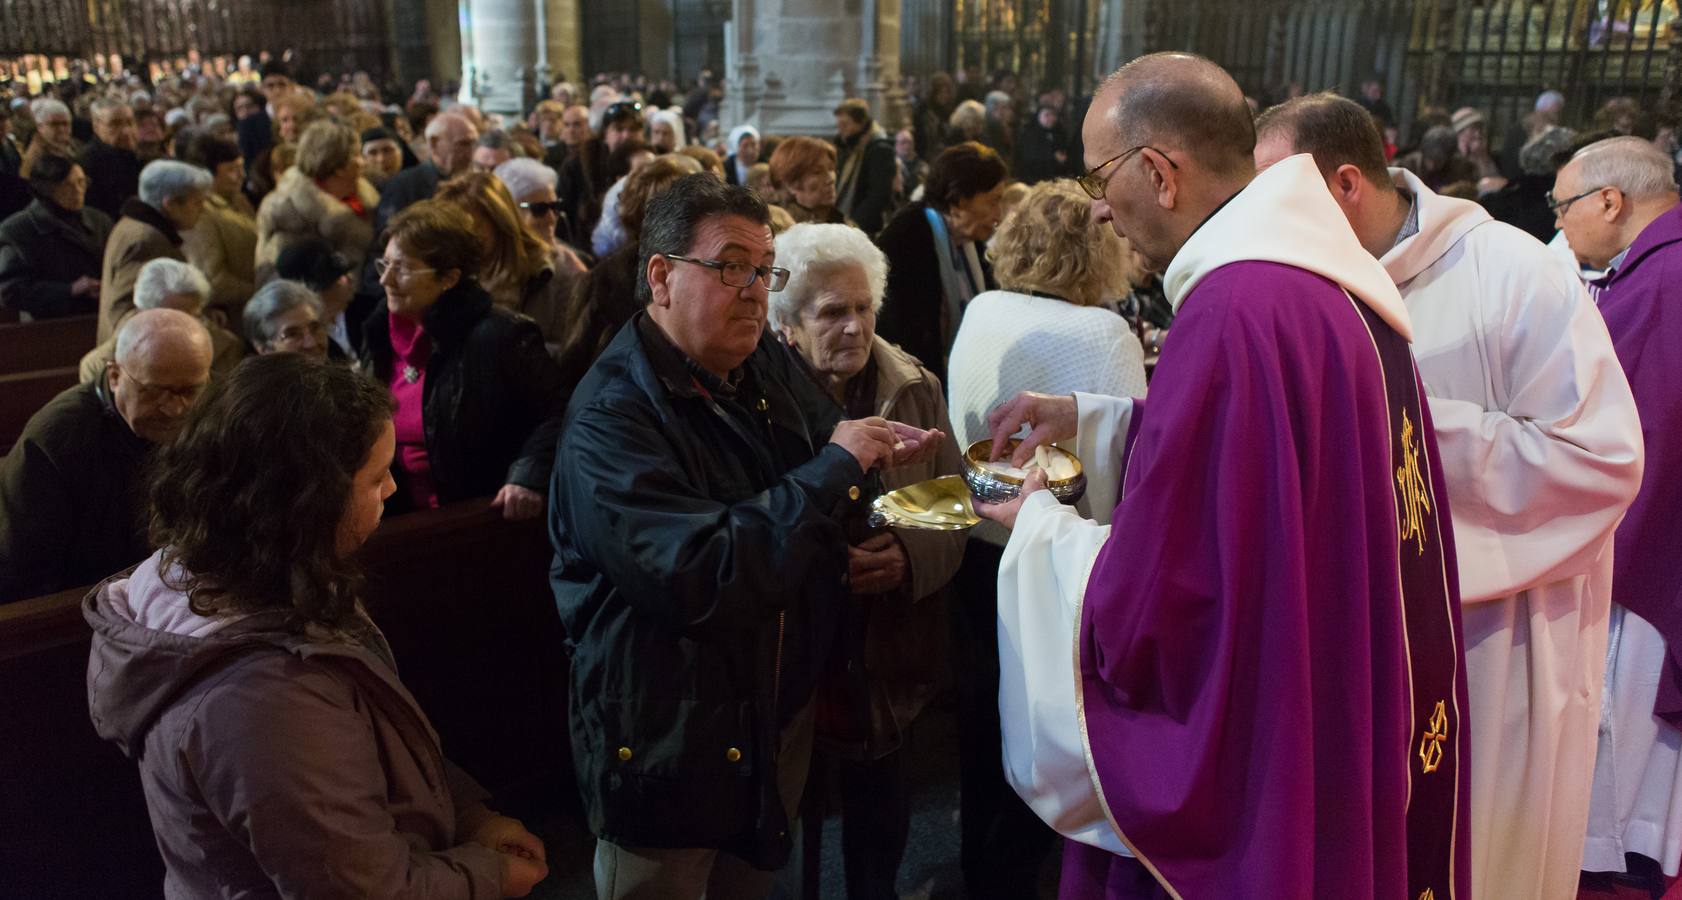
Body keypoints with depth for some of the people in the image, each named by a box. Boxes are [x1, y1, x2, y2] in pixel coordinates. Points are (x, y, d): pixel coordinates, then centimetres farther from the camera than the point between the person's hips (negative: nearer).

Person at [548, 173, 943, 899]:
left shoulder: (768, 365, 2)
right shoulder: (612, 417, -23)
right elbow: (700, 579, -32)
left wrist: (875, 454, -9)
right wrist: (836, 466, -26)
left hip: (780, 716, 7)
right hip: (668, 750, -7)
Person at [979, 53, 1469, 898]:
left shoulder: (1236, 313, -28)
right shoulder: (1329, 275, 1)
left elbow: (1144, 609, -25)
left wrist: (1039, 528, -7)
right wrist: (1092, 420, 9)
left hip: (1262, 773, -9)